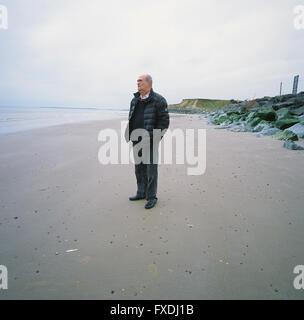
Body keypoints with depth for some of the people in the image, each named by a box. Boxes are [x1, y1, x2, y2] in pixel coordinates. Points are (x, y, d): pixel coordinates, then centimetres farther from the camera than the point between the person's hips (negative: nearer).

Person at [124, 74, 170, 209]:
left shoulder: (158, 100, -7)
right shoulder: (135, 100, 14)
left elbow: (164, 121, -10)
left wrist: (155, 138, -15)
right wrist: (130, 135, 12)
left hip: (149, 141, -7)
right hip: (137, 141, 7)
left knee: (151, 169, 0)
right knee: (139, 168, 14)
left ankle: (151, 197, 13)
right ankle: (141, 193, 29)